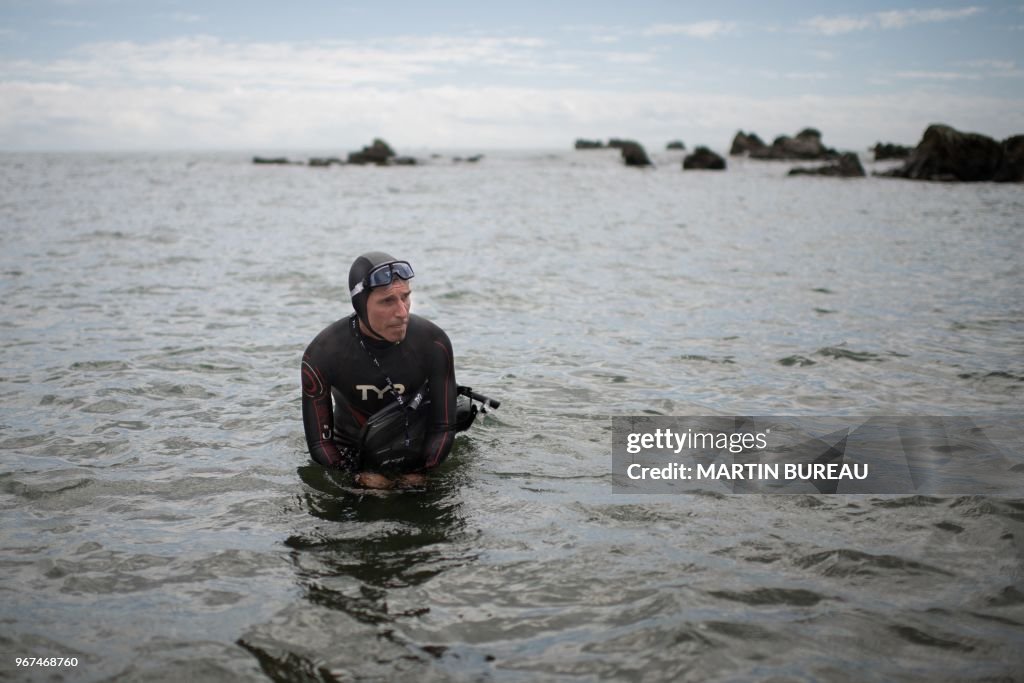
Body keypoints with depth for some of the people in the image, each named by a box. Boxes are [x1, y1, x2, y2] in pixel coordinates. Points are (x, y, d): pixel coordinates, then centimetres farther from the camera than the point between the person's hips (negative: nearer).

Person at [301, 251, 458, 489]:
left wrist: (420, 475, -18)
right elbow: (319, 441, -15)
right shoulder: (321, 355, -23)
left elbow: (443, 428, -10)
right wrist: (360, 480, -25)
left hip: (419, 457, 1)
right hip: (350, 459, 0)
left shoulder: (434, 343, -21)